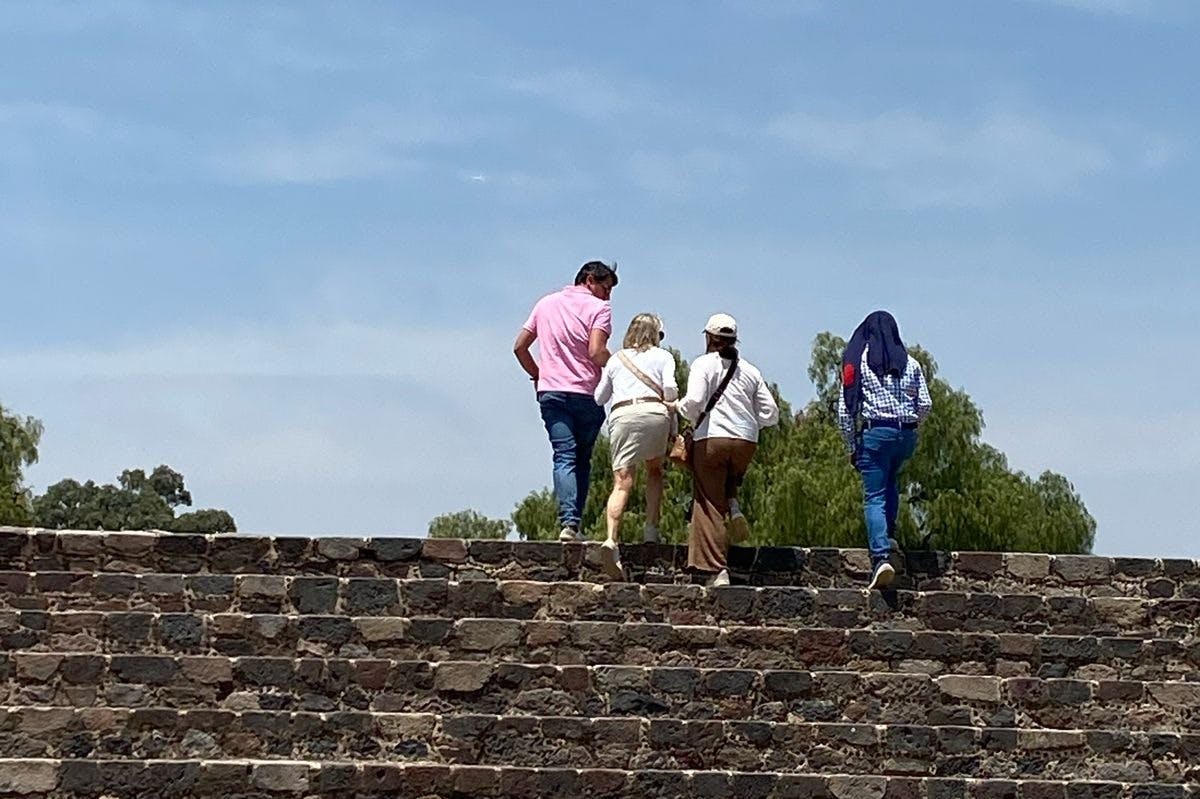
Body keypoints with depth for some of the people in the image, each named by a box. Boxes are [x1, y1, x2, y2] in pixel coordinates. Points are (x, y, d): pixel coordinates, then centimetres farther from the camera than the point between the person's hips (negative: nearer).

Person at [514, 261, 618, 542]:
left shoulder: (546, 303, 15)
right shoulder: (599, 308, -1)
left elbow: (519, 347, 15)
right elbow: (596, 352, -15)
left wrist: (537, 375, 24)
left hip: (551, 392, 3)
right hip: (586, 393, -3)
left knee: (564, 458, -5)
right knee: (582, 460, 10)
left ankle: (568, 522, -22)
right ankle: (574, 522, 2)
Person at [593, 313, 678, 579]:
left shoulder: (616, 359, 24)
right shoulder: (663, 356, 17)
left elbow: (599, 398, 25)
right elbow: (670, 388, 0)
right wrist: (671, 404, 21)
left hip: (621, 415, 1)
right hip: (654, 412, -1)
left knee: (622, 481, -8)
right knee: (655, 470, 23)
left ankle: (612, 539, -27)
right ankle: (651, 529, 11)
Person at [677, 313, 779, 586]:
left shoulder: (704, 364, 0)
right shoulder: (750, 371, 13)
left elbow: (694, 401, -15)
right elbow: (770, 413, 10)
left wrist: (684, 410, 6)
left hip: (711, 439, -4)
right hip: (746, 441, 4)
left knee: (709, 505, -1)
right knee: (729, 481, 32)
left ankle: (717, 571, -7)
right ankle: (733, 506, -2)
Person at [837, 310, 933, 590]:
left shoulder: (858, 362, 1)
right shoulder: (910, 364, 9)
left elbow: (845, 409, -1)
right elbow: (925, 404, 6)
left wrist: (851, 447, 7)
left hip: (875, 433, -4)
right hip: (907, 435, 4)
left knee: (874, 497, -6)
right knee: (890, 483, 28)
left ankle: (881, 556, -21)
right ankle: (888, 534, 14)